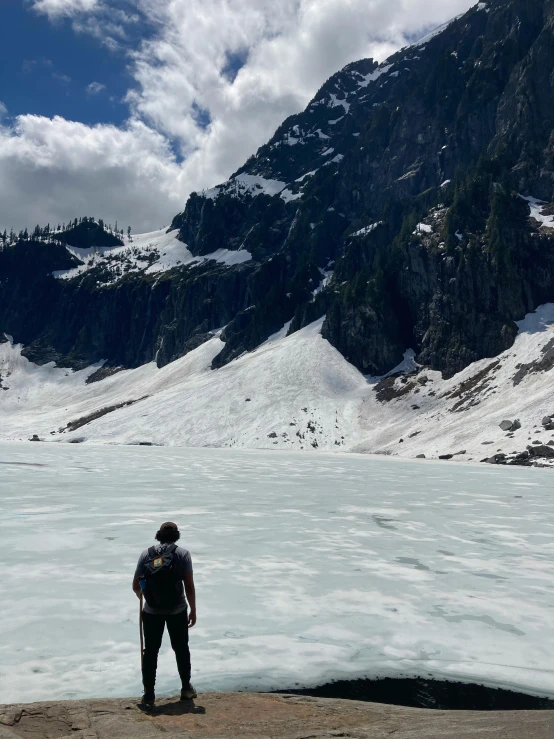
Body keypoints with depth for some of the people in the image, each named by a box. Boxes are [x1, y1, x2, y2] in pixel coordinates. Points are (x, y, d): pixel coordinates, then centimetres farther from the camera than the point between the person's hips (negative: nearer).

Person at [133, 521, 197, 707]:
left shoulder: (146, 554, 0)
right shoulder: (182, 554, -6)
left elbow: (136, 585, 3)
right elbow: (189, 586, -9)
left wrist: (140, 594, 26)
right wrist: (193, 610, 2)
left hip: (151, 611, 1)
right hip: (177, 610, -1)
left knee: (150, 651, 14)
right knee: (181, 649, 17)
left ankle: (149, 694, 18)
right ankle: (186, 688, 27)